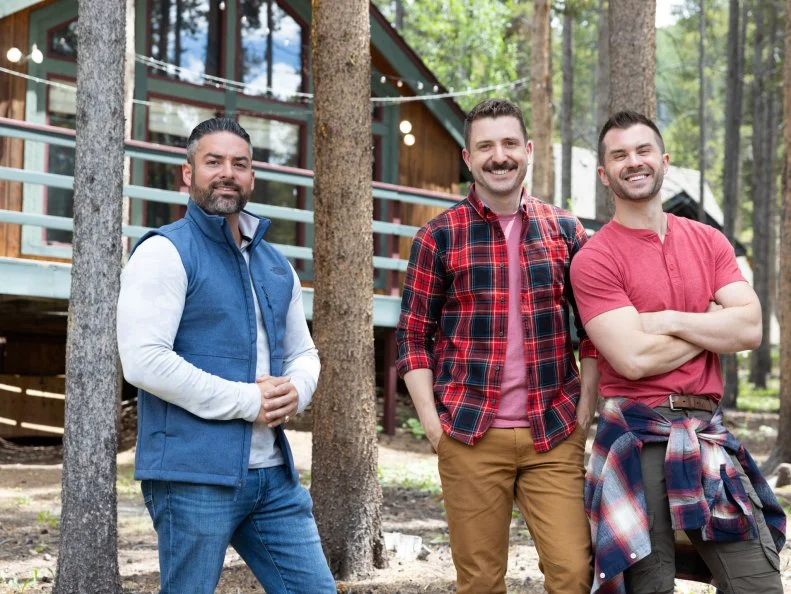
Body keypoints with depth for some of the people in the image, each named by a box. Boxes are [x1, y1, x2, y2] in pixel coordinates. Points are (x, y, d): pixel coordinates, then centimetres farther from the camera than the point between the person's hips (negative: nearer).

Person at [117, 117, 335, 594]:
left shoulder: (276, 265, 17)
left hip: (274, 474, 7)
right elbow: (144, 359, -17)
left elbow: (303, 353, 23)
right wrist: (247, 401, -15)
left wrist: (293, 393, -2)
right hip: (193, 475, -7)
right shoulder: (166, 252, -6)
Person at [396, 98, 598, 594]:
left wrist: (586, 409, 2)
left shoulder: (565, 230, 8)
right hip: (470, 436, -1)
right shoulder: (439, 237, 1)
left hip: (555, 434, 1)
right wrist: (432, 422, -6)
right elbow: (413, 336, 3)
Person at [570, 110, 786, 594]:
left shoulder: (709, 241, 10)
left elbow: (751, 329, -2)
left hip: (708, 433, 4)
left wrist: (668, 321, -11)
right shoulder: (594, 259, -6)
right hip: (640, 438, -4)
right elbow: (634, 358, -16)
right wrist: (713, 325, -4)